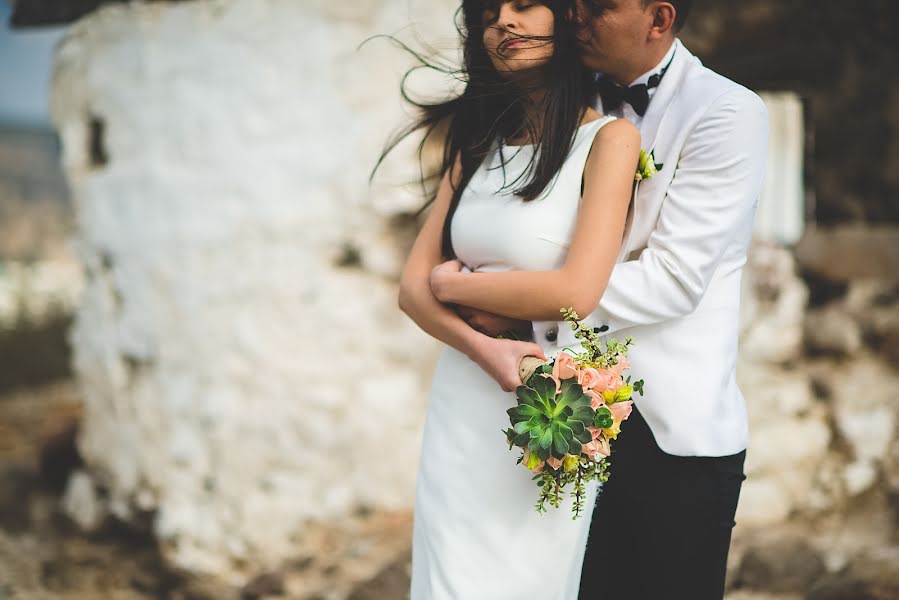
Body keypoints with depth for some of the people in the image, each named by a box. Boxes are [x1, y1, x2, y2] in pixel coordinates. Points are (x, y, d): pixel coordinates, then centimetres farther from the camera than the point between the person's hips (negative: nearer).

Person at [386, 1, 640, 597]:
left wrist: (454, 285, -5)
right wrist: (483, 345, -15)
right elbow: (413, 286, 4)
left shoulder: (610, 138, -7)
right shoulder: (478, 144, 10)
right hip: (461, 408, 5)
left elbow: (576, 292, -19)